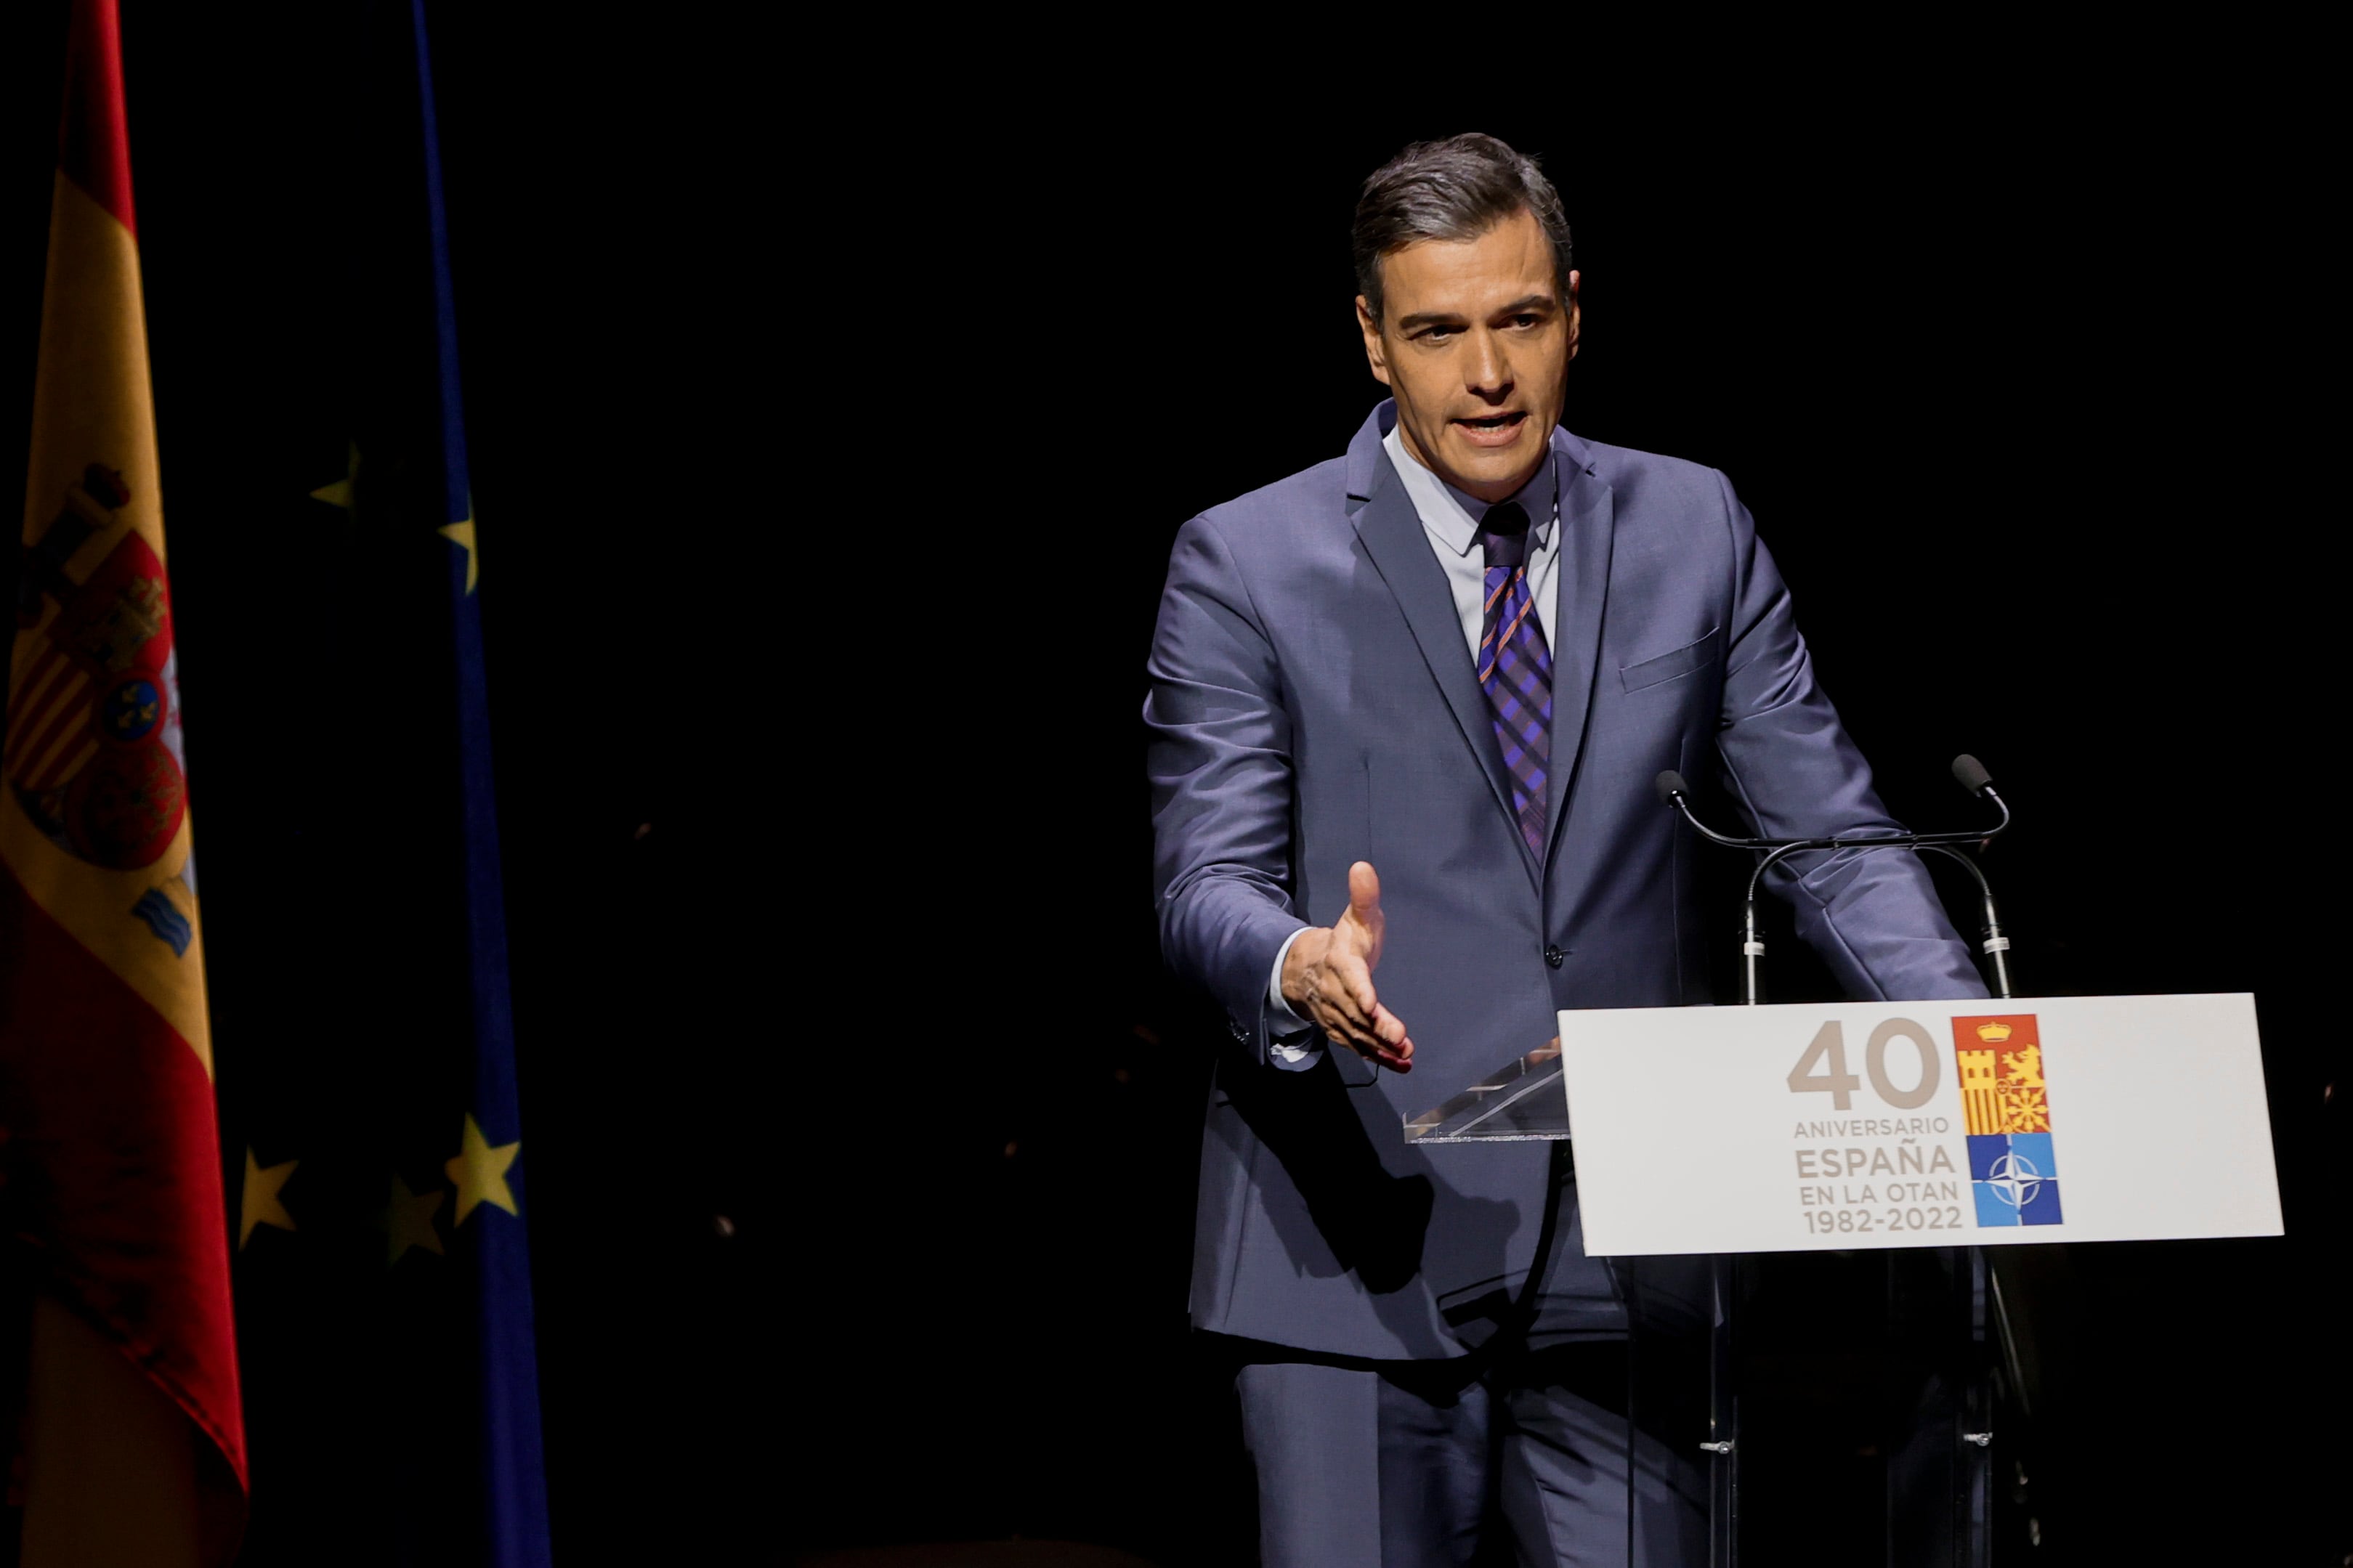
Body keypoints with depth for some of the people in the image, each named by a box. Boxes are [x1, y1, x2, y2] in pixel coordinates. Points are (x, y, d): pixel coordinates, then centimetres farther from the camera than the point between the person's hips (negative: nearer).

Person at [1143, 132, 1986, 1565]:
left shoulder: (1694, 532, 8)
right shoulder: (1248, 564, 0)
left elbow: (1828, 830, 6)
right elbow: (1207, 877, -6)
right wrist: (1298, 965, -30)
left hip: (1625, 1257, 2)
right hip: (1360, 1249, -2)